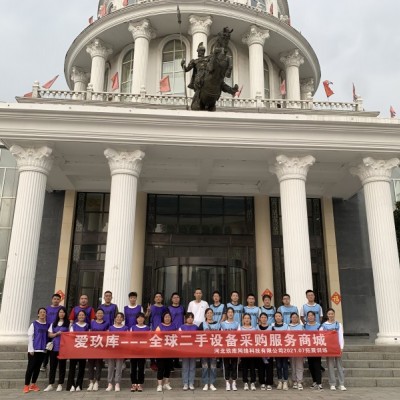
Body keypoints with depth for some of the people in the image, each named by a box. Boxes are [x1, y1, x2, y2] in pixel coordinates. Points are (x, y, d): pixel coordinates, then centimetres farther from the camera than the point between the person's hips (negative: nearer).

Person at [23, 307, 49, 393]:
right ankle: (26, 385, 6)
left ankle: (33, 384, 18)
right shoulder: (34, 324, 0)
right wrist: (31, 349, -8)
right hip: (34, 349, -3)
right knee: (30, 367, -3)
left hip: (42, 350, 3)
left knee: (37, 367, 8)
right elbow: (30, 337, -3)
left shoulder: (47, 325, 9)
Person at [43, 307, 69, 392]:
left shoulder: (68, 323, 3)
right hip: (54, 347, 3)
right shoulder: (53, 323, 13)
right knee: (52, 365, 4)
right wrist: (56, 334, -9)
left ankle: (60, 384, 10)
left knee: (62, 366, 2)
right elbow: (49, 334, 9)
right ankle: (50, 385, 11)